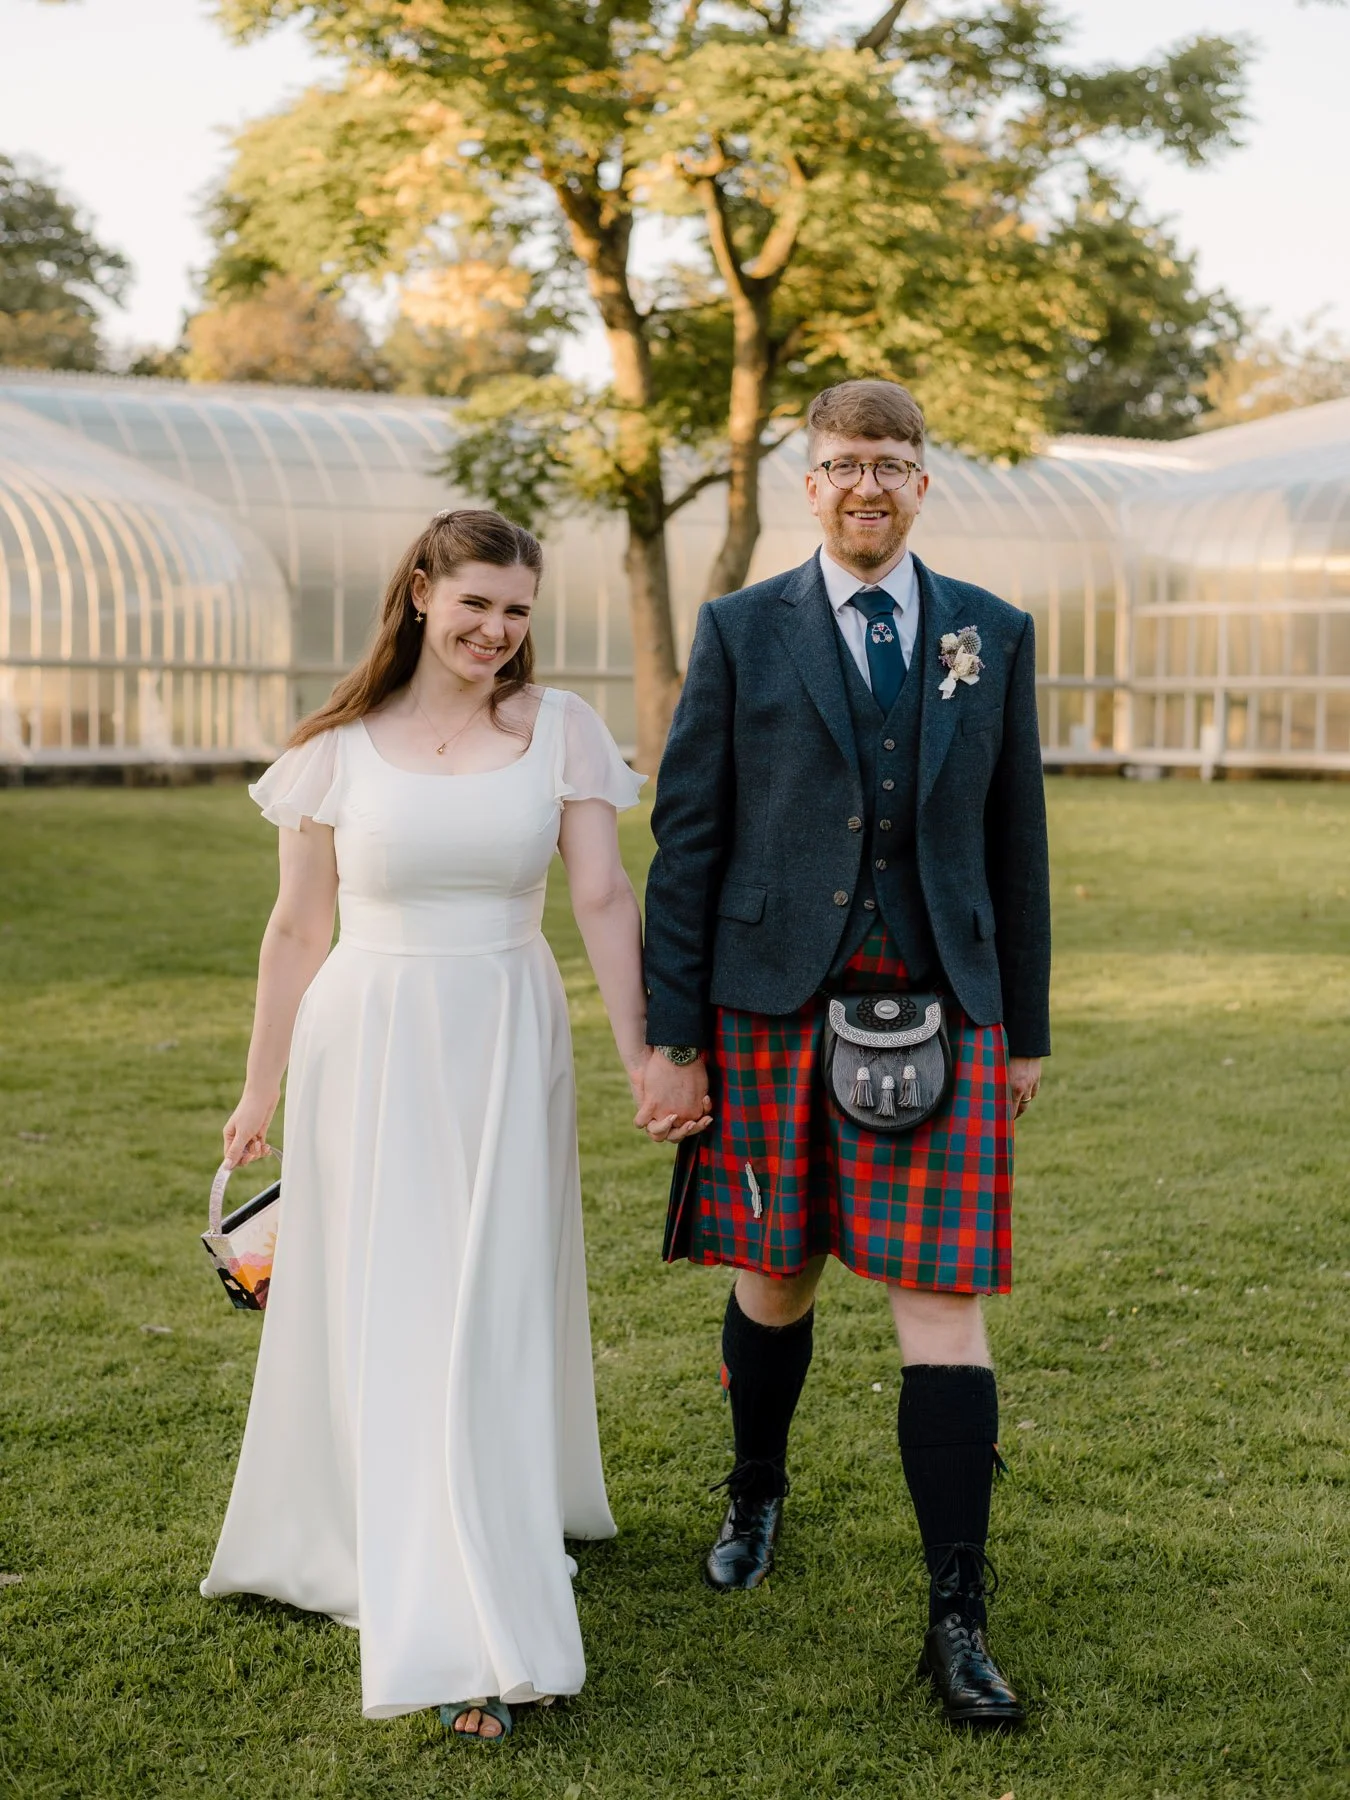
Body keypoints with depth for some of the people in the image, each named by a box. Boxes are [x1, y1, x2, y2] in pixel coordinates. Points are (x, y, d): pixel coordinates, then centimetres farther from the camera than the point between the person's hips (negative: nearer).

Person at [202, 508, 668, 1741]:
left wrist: (641, 1059, -9)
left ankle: (482, 1640, 12)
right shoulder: (343, 745, 0)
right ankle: (466, 1634, 17)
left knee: (490, 1323, 2)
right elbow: (298, 928, 5)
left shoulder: (557, 728, 1)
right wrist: (262, 1091, 9)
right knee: (382, 1323, 4)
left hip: (505, 1050, 0)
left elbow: (604, 898, -3)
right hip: (367, 1048, 0)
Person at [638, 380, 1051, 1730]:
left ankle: (957, 1624, 3)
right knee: (774, 1280, 12)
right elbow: (684, 841, 0)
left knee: (942, 1307, -4)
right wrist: (668, 1040, -4)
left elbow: (1015, 843, 11)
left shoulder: (993, 636, 8)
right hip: (775, 1012, 0)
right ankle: (757, 1493, 40)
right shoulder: (741, 632, 3)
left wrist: (1028, 1032, 11)